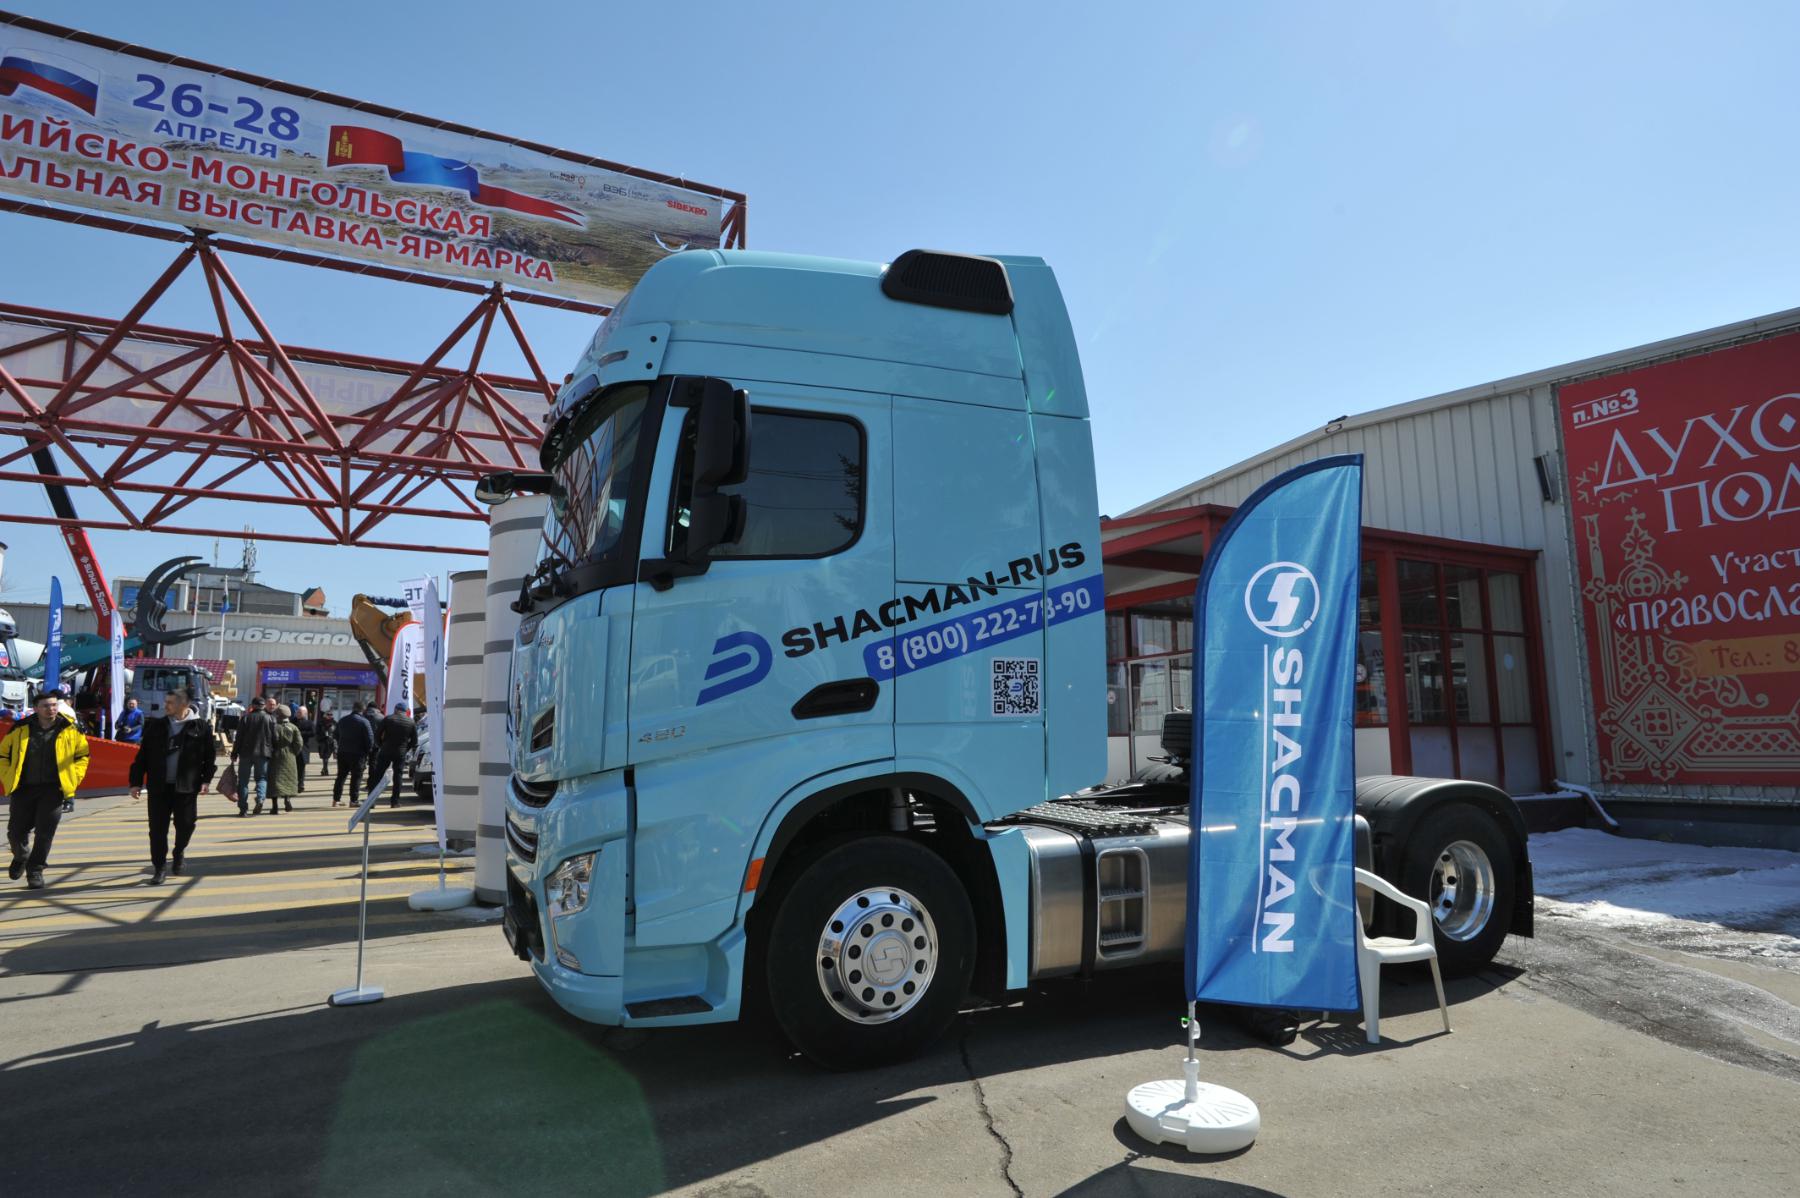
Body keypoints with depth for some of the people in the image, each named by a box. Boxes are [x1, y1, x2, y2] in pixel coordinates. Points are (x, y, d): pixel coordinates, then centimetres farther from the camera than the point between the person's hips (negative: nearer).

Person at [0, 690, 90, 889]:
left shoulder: (70, 729, -2)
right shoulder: (20, 729, -1)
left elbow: (82, 755, 9)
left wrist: (73, 779, 0)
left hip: (53, 789, -1)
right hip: (23, 788, 1)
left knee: (45, 832, -3)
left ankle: (35, 869, 13)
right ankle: (20, 857, 38)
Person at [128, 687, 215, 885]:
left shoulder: (200, 727, -2)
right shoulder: (156, 726, 4)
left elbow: (210, 755, 3)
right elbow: (142, 755, 7)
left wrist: (206, 779, -4)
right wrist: (136, 782, 3)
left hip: (186, 787, -2)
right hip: (159, 787, 2)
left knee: (185, 825, 4)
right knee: (158, 828, 2)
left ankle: (178, 855, 31)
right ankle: (159, 867, 13)